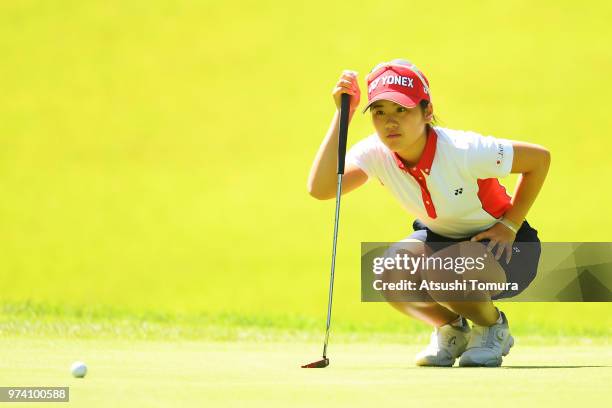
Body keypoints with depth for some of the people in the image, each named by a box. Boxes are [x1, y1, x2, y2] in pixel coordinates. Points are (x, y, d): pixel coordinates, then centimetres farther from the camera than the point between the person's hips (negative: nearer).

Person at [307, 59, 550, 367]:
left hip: (501, 247, -5)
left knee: (440, 272, -35)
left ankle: (493, 327, -2)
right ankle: (451, 330, 5)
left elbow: (540, 159, -17)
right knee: (389, 274, -27)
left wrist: (509, 225, -17)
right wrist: (343, 114, -37)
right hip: (439, 238, 5)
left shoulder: (465, 151, -31)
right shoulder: (376, 153, -19)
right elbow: (320, 188, -36)